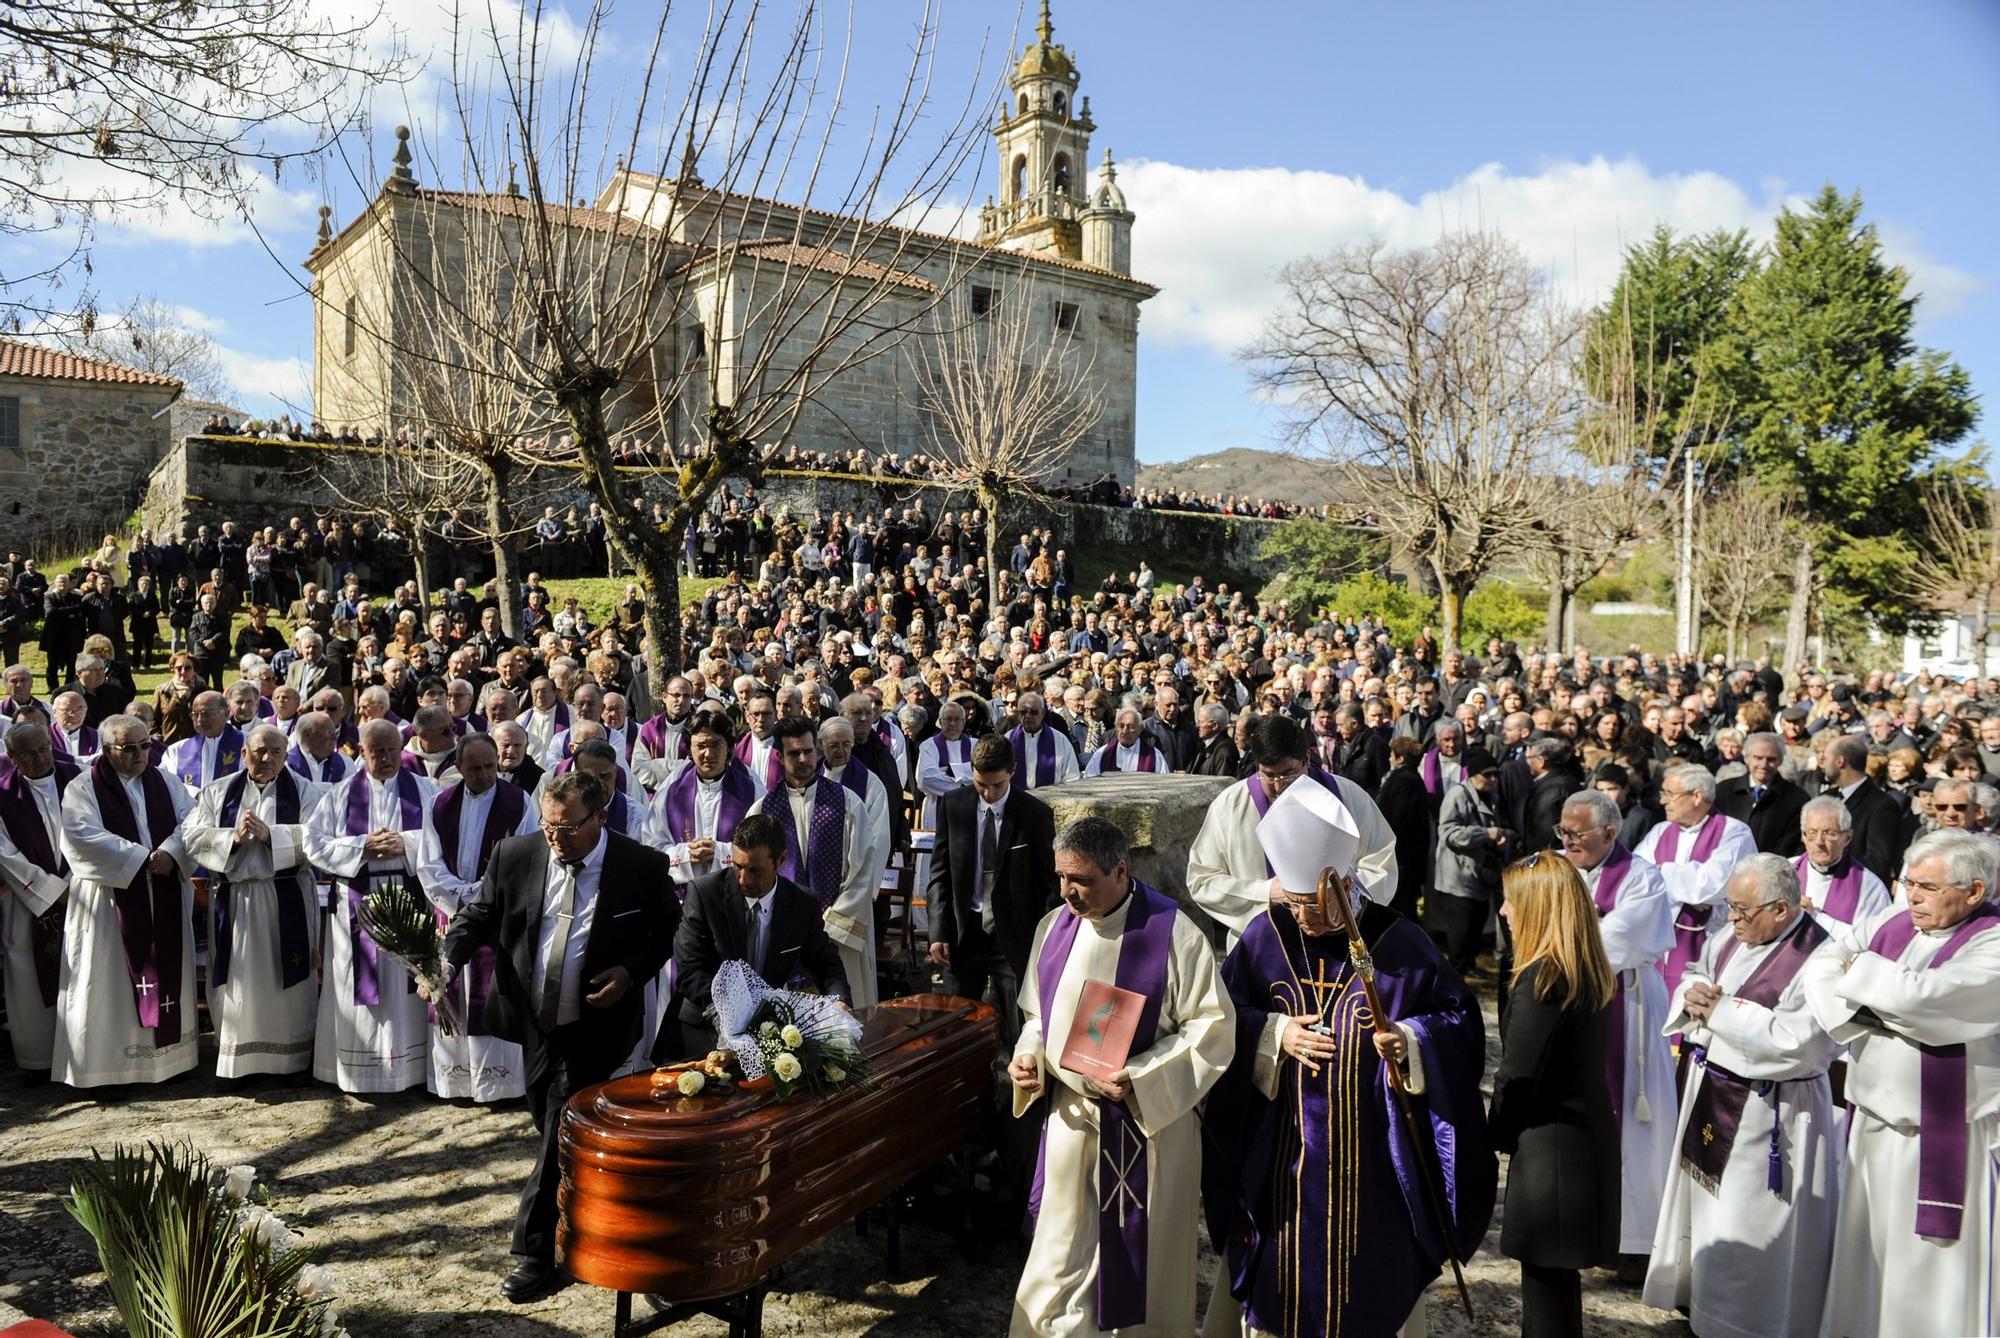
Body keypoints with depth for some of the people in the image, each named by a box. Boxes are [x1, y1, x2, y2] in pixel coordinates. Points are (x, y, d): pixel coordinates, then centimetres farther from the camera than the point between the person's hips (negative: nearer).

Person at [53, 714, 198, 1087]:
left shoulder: (163, 781, 10)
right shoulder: (84, 788, -3)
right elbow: (84, 836, -15)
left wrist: (170, 852, -16)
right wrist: (142, 858, -18)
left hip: (165, 898, 4)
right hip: (110, 898, -4)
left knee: (166, 971, 8)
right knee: (110, 982, 0)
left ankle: (166, 1052, 17)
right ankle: (105, 1062, 8)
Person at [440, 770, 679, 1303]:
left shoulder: (643, 867, -14)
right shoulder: (515, 855, -6)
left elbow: (670, 931, 0)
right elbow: (478, 915, 5)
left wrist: (632, 972, -16)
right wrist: (448, 961, -12)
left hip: (595, 1025, -5)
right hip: (534, 1019, 5)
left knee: (562, 1134, -3)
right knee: (551, 1123, 20)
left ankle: (536, 1253, 9)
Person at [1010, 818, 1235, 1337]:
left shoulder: (1173, 933, -15)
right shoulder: (1053, 927, 1)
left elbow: (1213, 1027, -12)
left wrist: (1138, 1077, -20)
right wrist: (1028, 1056, -6)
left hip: (1148, 1119, -4)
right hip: (1068, 1114, 4)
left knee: (1141, 1253, 10)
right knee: (1062, 1252, 12)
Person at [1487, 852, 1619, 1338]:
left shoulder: (1541, 979, -22)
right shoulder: (1590, 971, 4)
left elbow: (1517, 1074, -18)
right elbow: (1577, 1057, 10)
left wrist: (1500, 1135, -1)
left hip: (1549, 1145, -9)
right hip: (1587, 1135, 9)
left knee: (1546, 1273, 4)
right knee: (1556, 1271, 21)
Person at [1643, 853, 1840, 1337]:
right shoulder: (1732, 937, 2)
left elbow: (1794, 1042, -28)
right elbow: (1694, 978, 15)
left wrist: (1720, 1010, -21)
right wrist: (1693, 994, -8)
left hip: (1767, 1115, -8)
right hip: (1709, 1093, 8)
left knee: (1751, 1226, 5)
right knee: (1707, 1201, 21)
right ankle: (1701, 1294, 38)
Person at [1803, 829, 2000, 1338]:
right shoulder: (1894, 923, 4)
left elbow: (1920, 994, -27)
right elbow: (1821, 965, 2)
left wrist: (1860, 971, -9)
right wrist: (1858, 1015, -14)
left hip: (1943, 1140, -6)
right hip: (1873, 1121, 6)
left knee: (1932, 1263, 4)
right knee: (1866, 1249, 17)